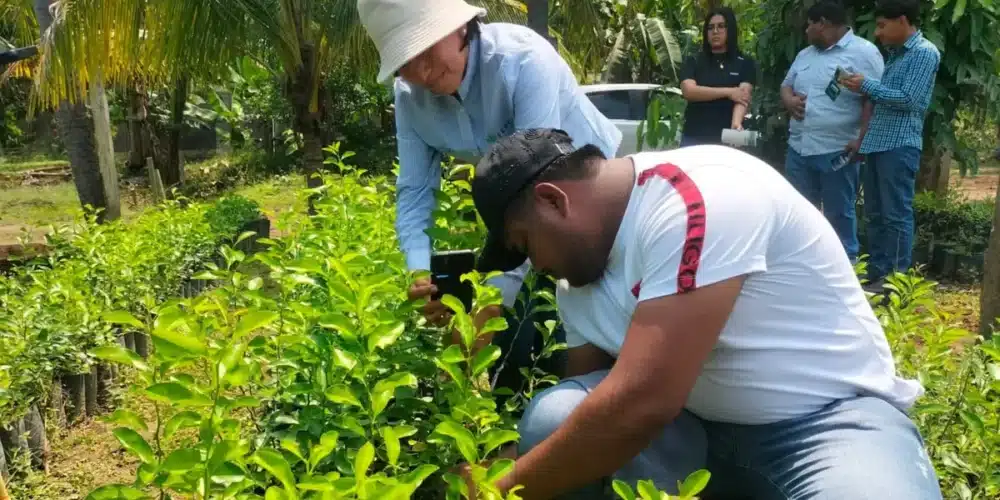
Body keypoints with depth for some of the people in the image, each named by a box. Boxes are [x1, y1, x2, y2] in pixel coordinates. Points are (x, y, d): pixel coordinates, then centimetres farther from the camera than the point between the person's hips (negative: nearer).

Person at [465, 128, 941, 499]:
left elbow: (639, 403, -30)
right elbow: (591, 410, 9)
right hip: (699, 426, 7)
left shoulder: (696, 195, -24)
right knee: (553, 420, -16)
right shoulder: (583, 260, 3)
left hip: (832, 417, -7)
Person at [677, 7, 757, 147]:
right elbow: (689, 91, -11)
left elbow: (742, 95, -11)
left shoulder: (745, 63, 4)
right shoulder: (693, 62, 6)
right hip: (694, 138, 1)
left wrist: (736, 123, -31)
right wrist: (728, 92, -18)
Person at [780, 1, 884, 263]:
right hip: (799, 148, 7)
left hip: (837, 152, -7)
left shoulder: (864, 52, -7)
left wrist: (861, 140, -19)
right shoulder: (805, 55, 17)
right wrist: (789, 100, 0)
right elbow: (786, 85, 25)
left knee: (839, 214, 2)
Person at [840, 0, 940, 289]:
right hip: (877, 144, 9)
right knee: (875, 214, 12)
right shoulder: (895, 53, 19)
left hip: (900, 145, -9)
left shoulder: (924, 53, -7)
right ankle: (876, 275, 19)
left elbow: (910, 100, -16)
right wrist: (864, 88, 4)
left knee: (896, 216, -5)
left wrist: (867, 86, -11)